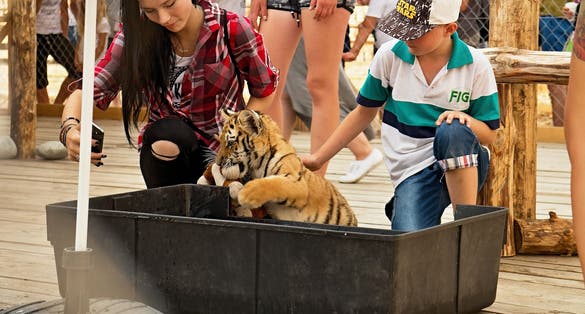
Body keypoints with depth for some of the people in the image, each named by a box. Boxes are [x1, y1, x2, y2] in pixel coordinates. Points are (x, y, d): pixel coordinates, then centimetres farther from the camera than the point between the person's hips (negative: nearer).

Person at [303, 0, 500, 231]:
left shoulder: (476, 65, -4)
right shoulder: (389, 56, 0)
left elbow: (490, 135, 2)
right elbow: (364, 113, 13)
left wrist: (465, 120, -22)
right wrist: (318, 158, 12)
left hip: (464, 164, -1)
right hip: (413, 171, 1)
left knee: (453, 130, -38)